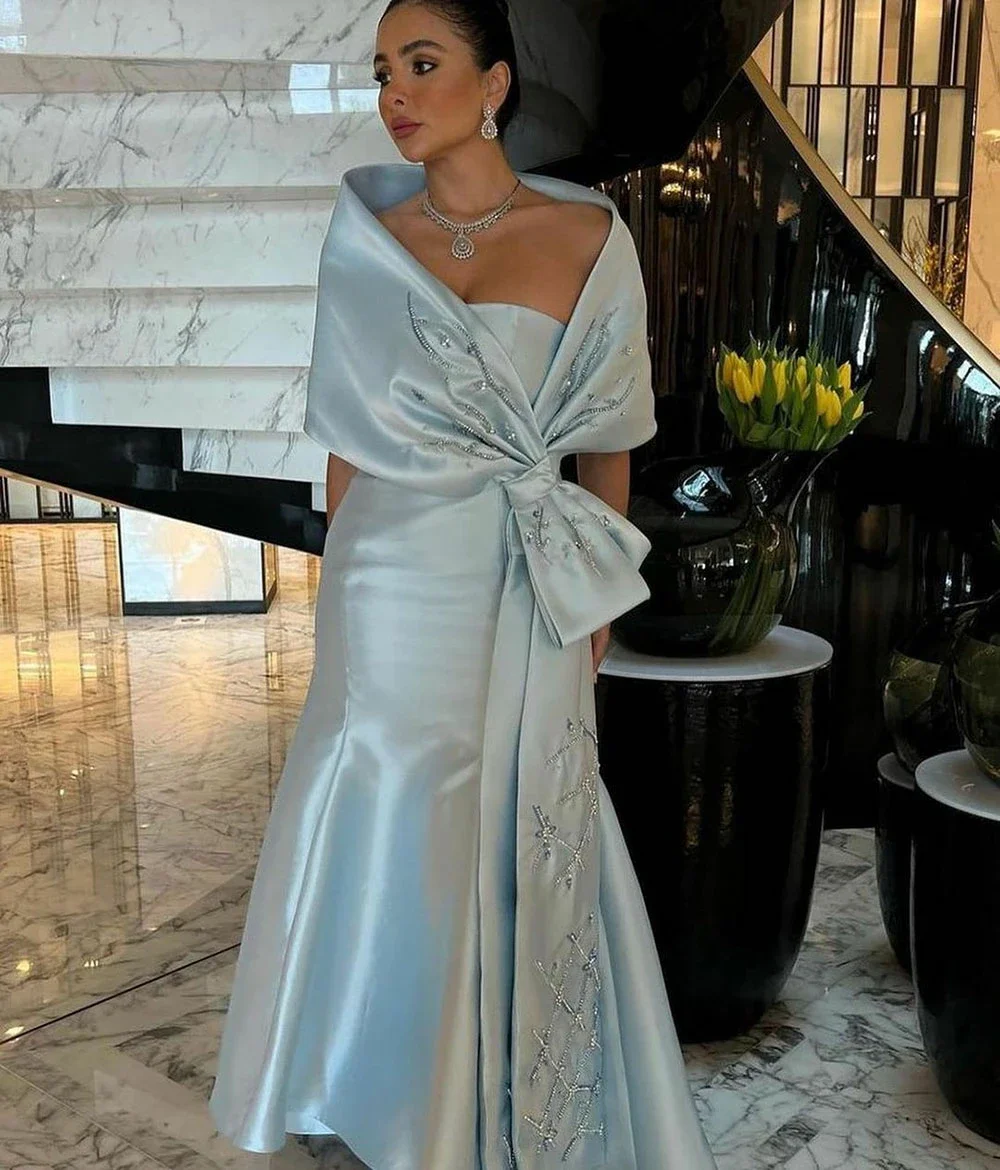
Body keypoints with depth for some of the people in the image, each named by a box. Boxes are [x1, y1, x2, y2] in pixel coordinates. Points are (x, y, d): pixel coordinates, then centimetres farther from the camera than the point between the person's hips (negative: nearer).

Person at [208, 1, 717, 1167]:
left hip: (532, 597, 0)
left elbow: (609, 439, 5)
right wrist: (340, 593, 4)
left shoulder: (590, 235, -1)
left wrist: (595, 612, 5)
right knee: (403, 837, 9)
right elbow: (348, 445, 5)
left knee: (531, 843, 10)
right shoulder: (363, 242, 2)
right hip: (397, 590, 1)